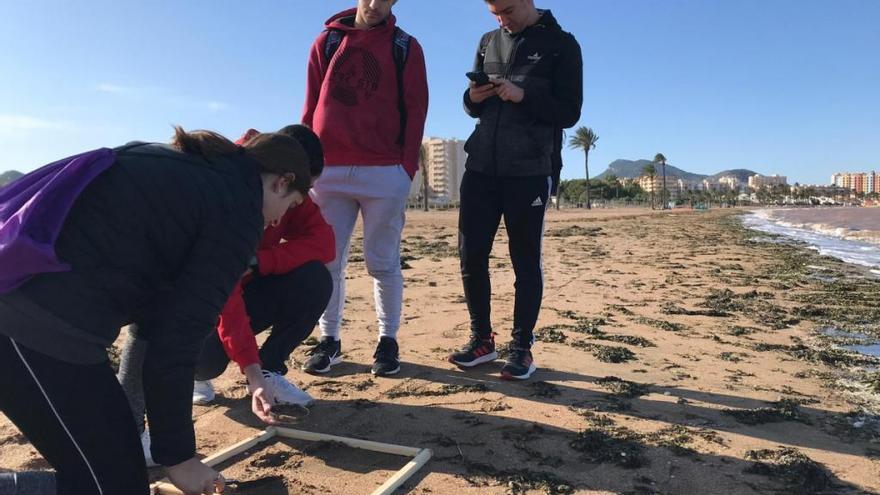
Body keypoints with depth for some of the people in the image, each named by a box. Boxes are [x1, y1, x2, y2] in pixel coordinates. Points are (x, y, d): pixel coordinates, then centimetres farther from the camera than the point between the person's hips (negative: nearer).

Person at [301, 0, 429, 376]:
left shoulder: (405, 48, 8)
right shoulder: (327, 41, 13)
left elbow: (415, 111, 3)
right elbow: (311, 108, 11)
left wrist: (407, 169, -6)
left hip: (385, 172, -2)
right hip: (329, 171, 3)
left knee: (382, 263, 2)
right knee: (327, 261, 4)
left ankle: (388, 340, 14)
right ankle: (329, 339, 16)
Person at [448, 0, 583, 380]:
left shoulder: (560, 44, 3)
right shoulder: (488, 42, 16)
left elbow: (569, 113, -4)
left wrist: (524, 96, -18)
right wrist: (473, 99, -4)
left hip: (530, 170, -4)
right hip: (480, 167, 5)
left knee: (525, 260, 0)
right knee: (471, 254, 2)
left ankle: (522, 347, 11)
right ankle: (482, 340, 16)